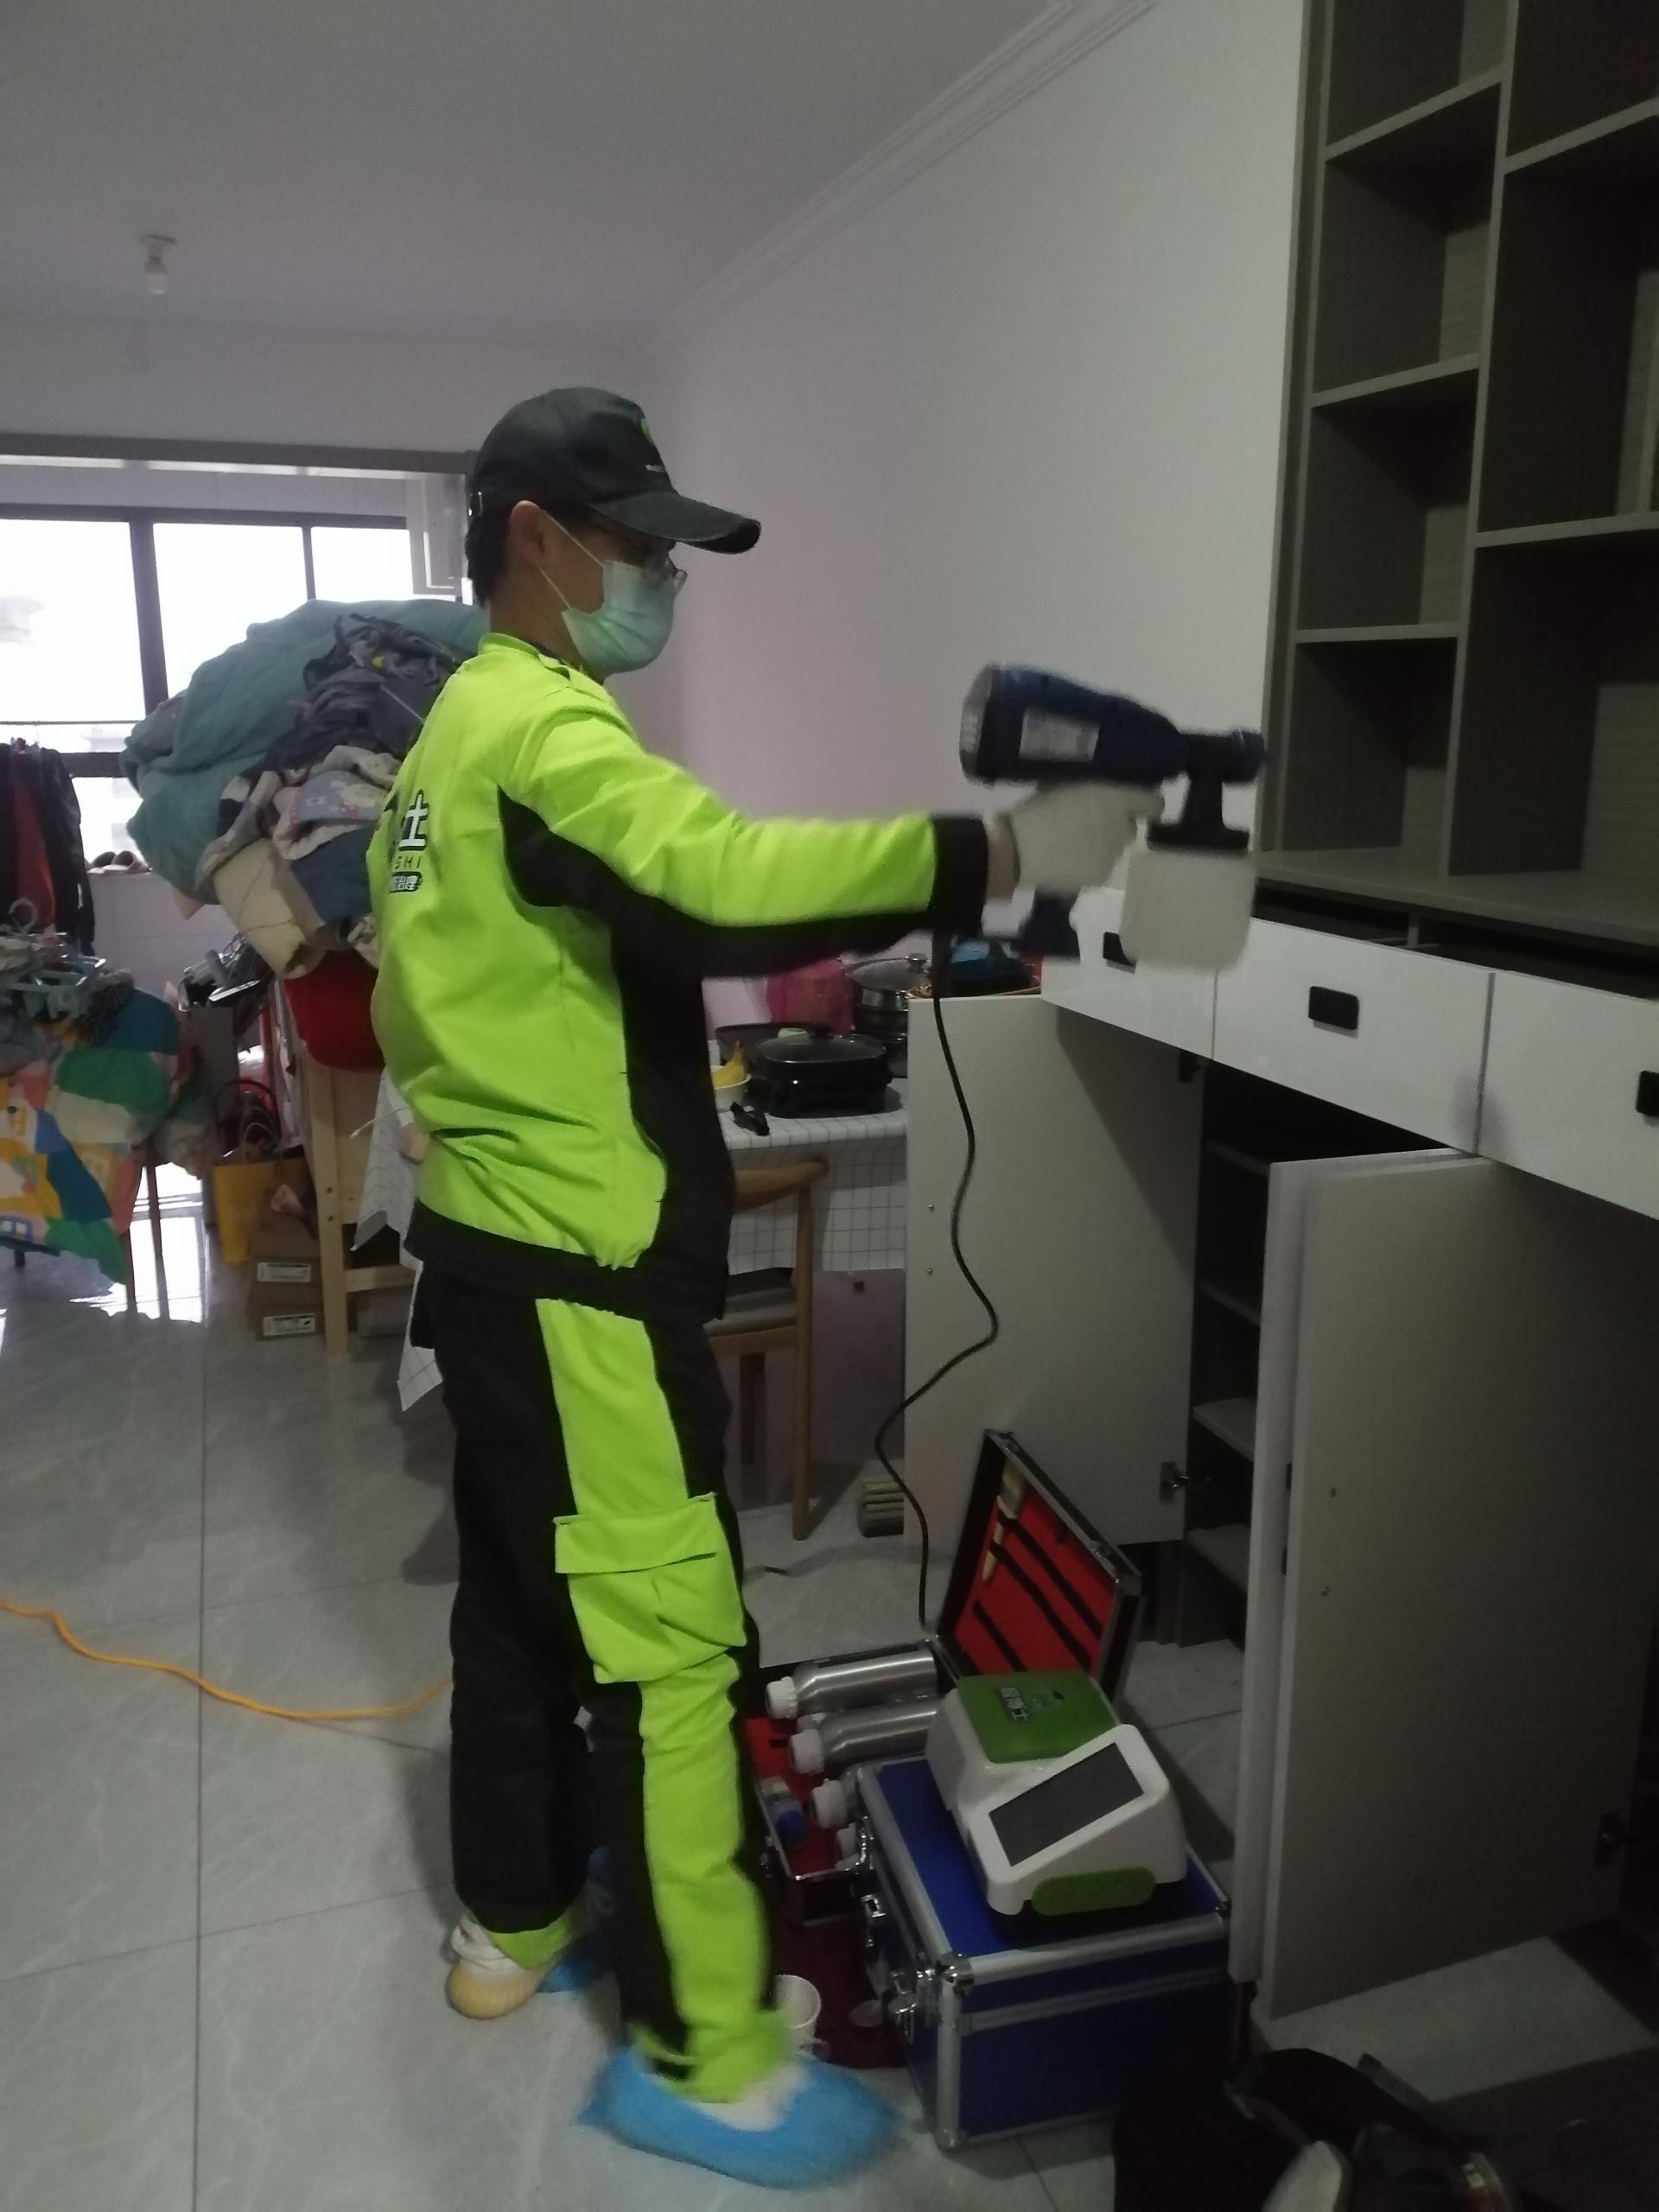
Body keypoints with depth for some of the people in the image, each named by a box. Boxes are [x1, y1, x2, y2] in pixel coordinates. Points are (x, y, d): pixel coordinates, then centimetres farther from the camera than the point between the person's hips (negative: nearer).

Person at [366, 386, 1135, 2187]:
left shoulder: (458, 729, 16)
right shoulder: (543, 727, -17)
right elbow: (723, 877, -36)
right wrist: (991, 855, -34)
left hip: (489, 1246, 10)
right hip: (575, 1277, -10)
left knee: (521, 1596, 20)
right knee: (668, 1642, -1)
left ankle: (513, 1925, 38)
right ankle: (697, 2056, 14)